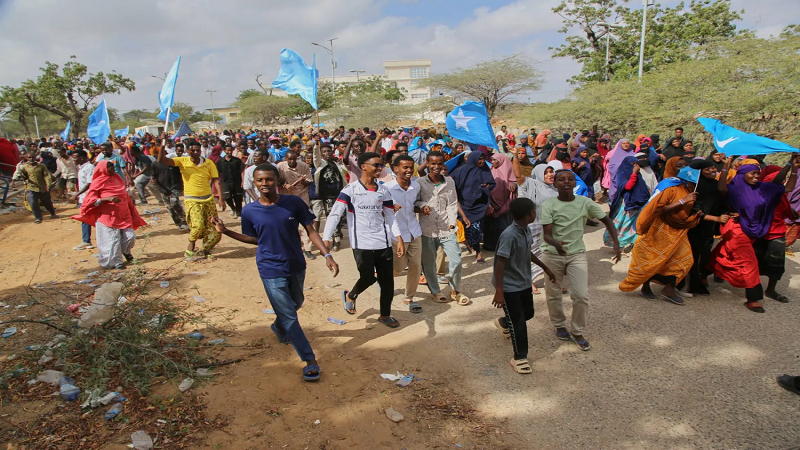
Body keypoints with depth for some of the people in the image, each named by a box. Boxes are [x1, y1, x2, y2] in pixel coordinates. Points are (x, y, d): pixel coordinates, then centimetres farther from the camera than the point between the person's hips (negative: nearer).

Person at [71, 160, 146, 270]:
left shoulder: (117, 179, 13)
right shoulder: (98, 182, -5)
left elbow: (125, 196, 23)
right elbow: (91, 200, -11)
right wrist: (108, 199, -25)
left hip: (123, 215, 5)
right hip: (108, 217, -5)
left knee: (130, 236, -1)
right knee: (113, 240, -6)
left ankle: (125, 251, 31)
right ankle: (116, 262, 8)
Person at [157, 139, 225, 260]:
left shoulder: (209, 163, -2)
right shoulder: (182, 161, -4)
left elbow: (216, 181, -5)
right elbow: (161, 160, -12)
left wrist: (220, 198, -14)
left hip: (208, 199, 3)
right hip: (192, 200, -3)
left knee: (214, 230, 3)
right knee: (198, 225, -21)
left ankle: (205, 250, 27)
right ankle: (190, 248, 5)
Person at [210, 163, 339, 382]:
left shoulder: (294, 203, -13)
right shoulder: (249, 211, -10)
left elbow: (310, 230, -8)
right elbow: (255, 239, 4)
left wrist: (327, 255, -17)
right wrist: (225, 231, -4)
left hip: (296, 266, 2)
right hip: (271, 271, -2)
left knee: (296, 304, 25)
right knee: (289, 317, -2)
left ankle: (278, 327, 58)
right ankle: (310, 360, 11)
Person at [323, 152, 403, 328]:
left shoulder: (383, 190, 7)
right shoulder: (350, 189, -8)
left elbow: (391, 216, 13)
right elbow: (334, 214, -14)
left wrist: (400, 239, 5)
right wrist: (326, 239, -23)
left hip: (383, 243, 5)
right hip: (362, 244, -5)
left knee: (387, 280, 8)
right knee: (368, 277, -9)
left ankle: (385, 315, 30)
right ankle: (350, 296, 26)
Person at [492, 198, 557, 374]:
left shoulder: (526, 230, -1)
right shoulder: (509, 235, -29)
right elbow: (500, 263, -28)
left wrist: (545, 268, 23)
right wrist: (499, 291, -28)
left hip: (524, 282, 9)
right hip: (509, 286, -8)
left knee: (528, 313, 21)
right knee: (519, 322, -1)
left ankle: (504, 322, 51)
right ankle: (519, 358, 16)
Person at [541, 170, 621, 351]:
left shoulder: (585, 202, -6)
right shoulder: (548, 205, -12)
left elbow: (607, 221, 5)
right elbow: (547, 234, -19)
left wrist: (616, 244, -8)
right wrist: (555, 243, -42)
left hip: (577, 254, 1)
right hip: (552, 255, -1)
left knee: (581, 295, -4)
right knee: (553, 294, 11)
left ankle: (577, 332, 16)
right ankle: (559, 326, 35)